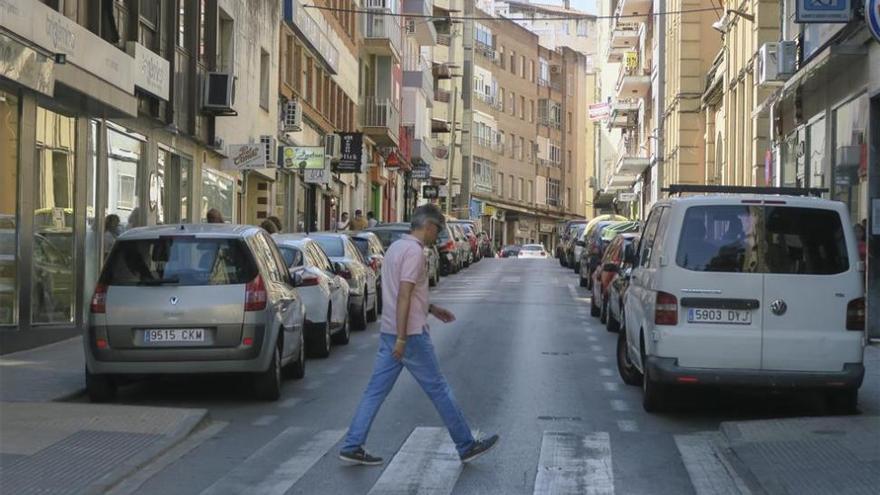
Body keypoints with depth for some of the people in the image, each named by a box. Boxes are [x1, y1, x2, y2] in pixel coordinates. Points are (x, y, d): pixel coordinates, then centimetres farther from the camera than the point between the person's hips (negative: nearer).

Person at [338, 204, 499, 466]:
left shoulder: (396, 247, 15)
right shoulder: (414, 251, -16)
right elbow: (404, 295, -23)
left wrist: (432, 309, 25)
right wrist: (402, 338, -24)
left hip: (389, 333, 9)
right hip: (410, 334, -9)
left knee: (376, 390, 8)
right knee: (438, 389, 1)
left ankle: (352, 446, 6)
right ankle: (466, 446, 10)